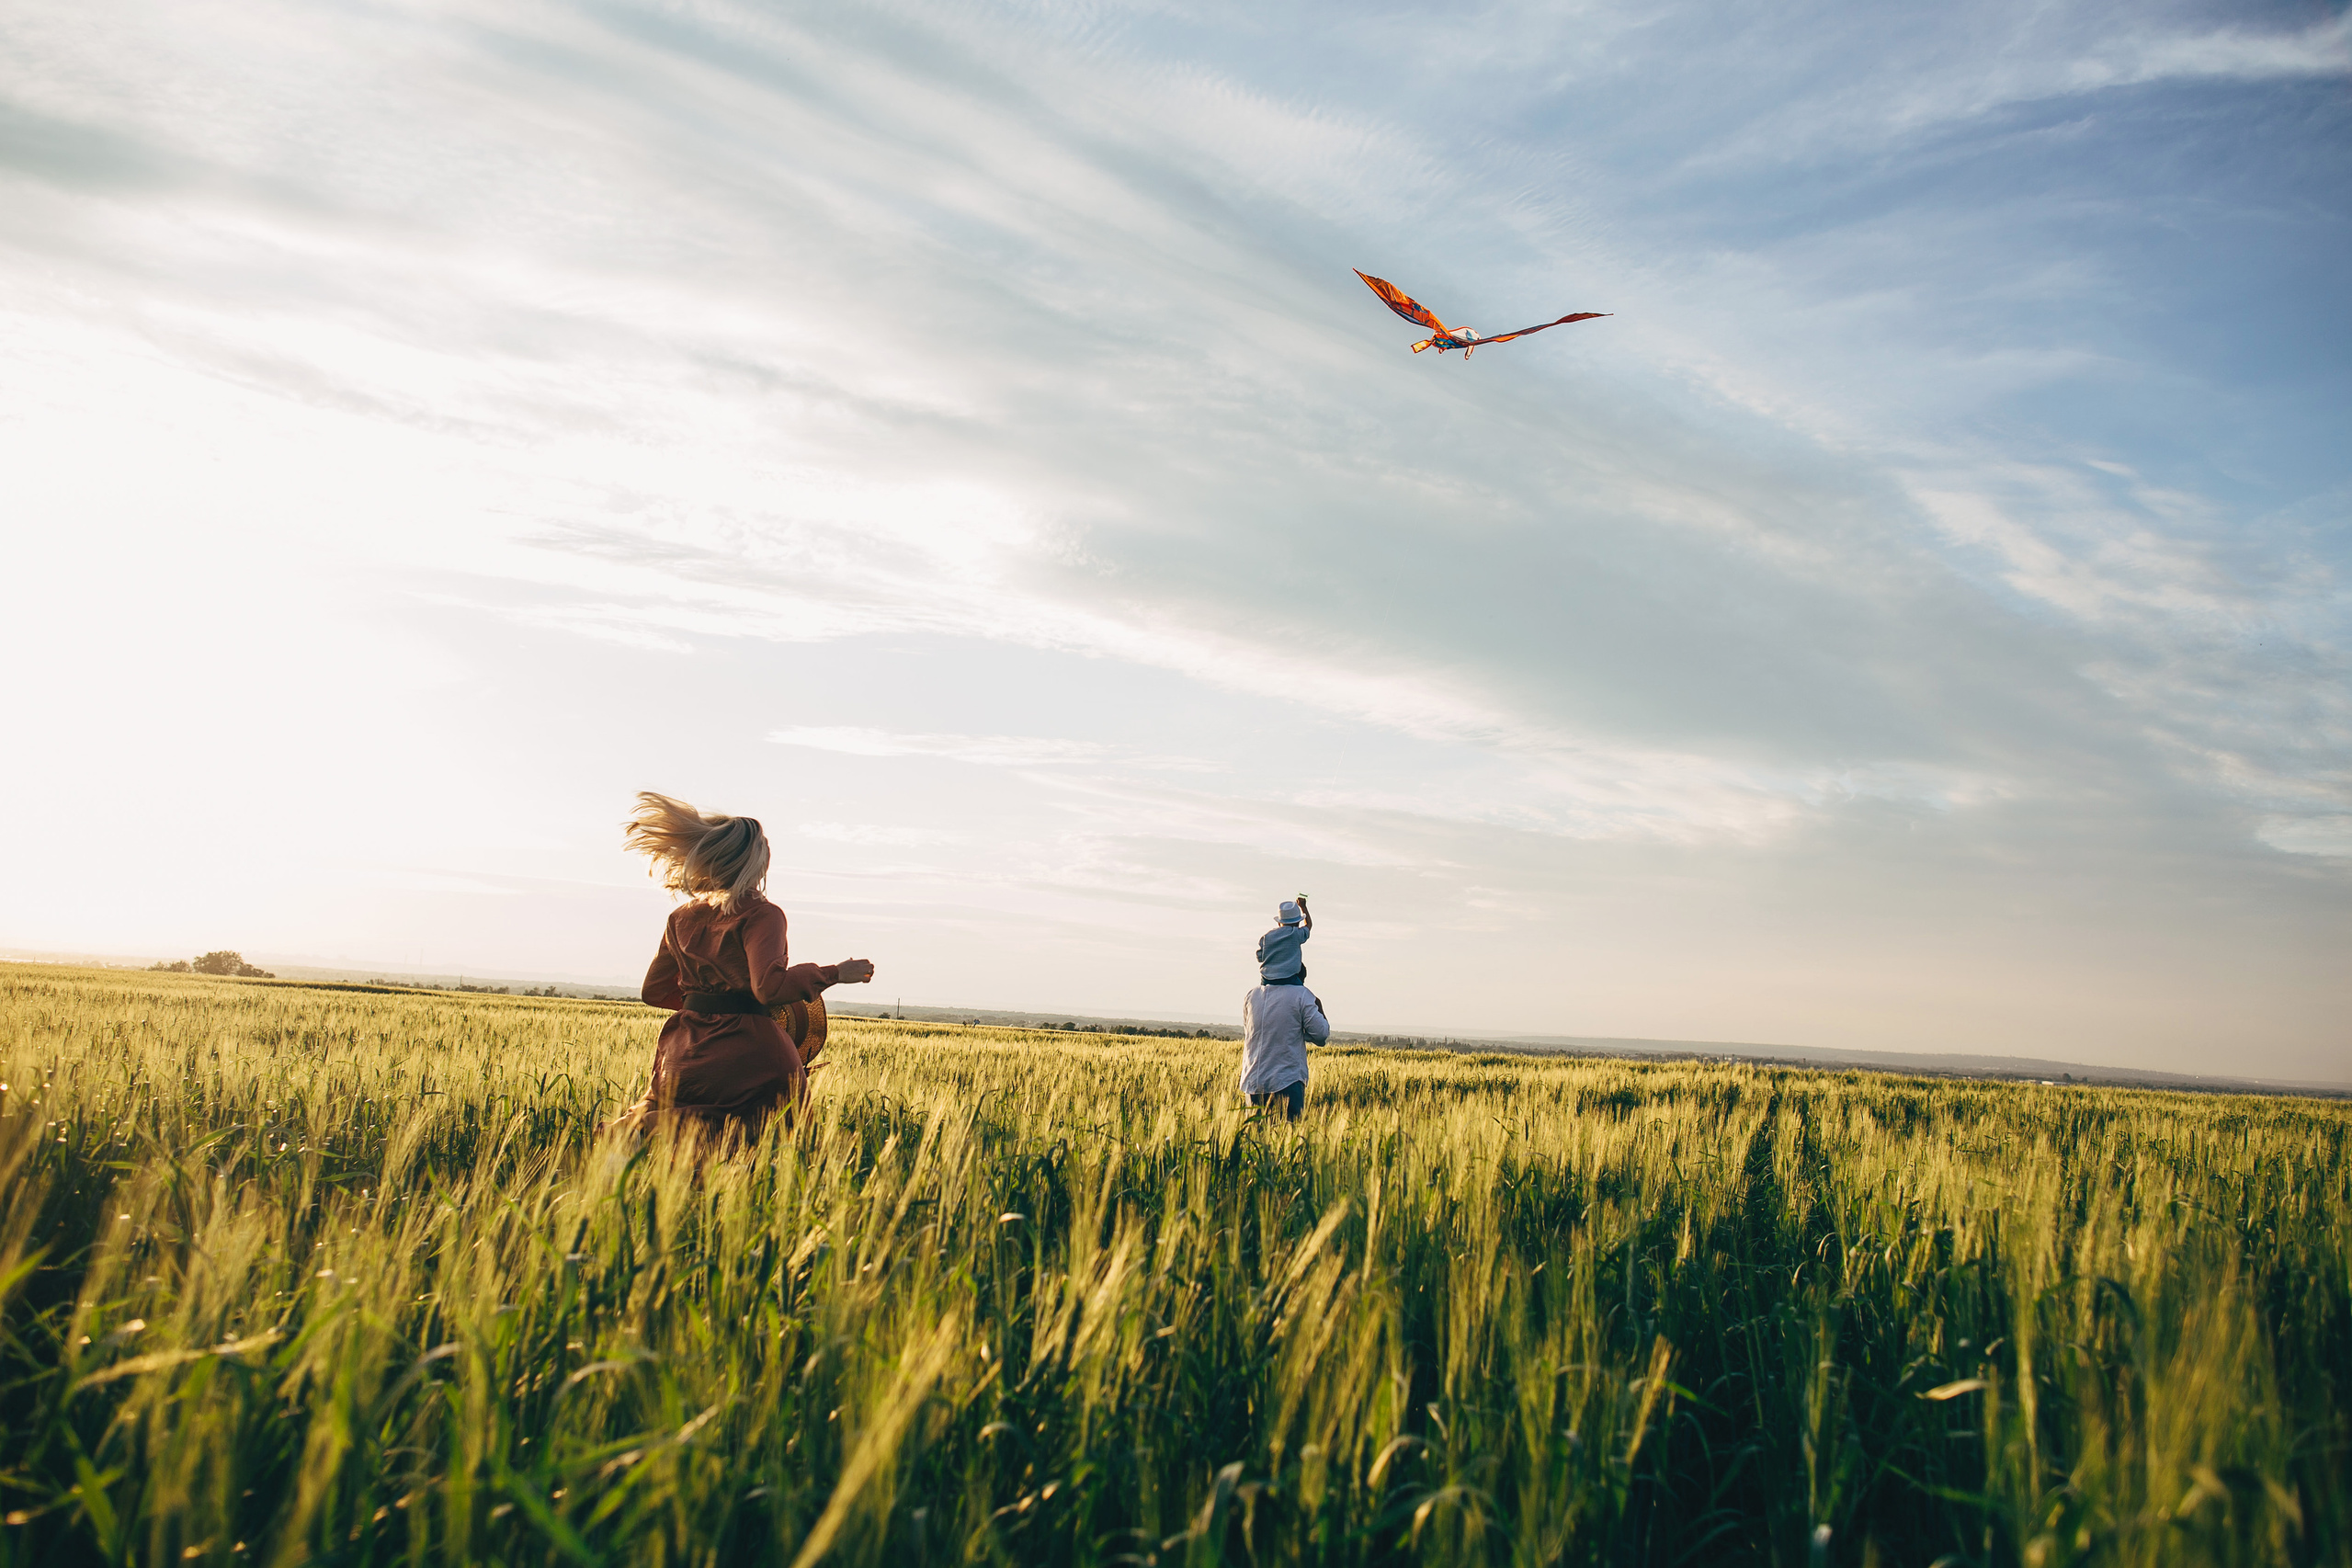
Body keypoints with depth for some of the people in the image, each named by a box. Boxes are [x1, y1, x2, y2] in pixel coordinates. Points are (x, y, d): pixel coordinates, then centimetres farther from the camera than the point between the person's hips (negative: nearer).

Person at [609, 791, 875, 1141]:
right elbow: (769, 987, -21)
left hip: (685, 1055, 7)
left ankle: (638, 1123, -12)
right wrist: (835, 974, -11)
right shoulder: (762, 915, -8)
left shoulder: (682, 918, 13)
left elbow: (654, 991, 20)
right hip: (746, 1055, -7)